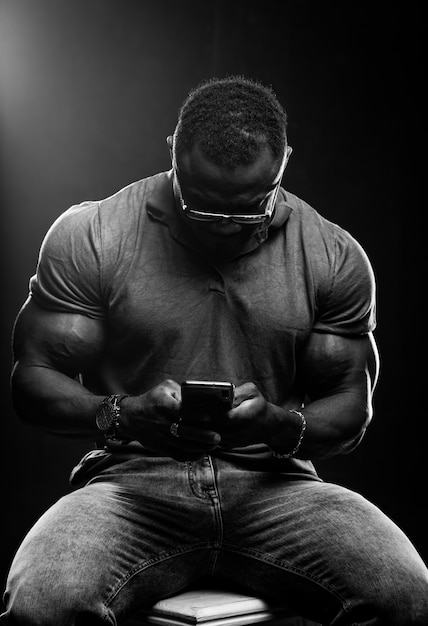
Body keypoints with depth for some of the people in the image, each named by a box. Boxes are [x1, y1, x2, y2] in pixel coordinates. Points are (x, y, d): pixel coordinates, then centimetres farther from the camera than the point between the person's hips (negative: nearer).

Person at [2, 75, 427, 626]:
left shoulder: (332, 256, 5)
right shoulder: (88, 237, 0)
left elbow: (350, 405, 7)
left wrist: (283, 426, -17)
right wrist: (124, 415, -21)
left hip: (273, 485, 2)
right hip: (133, 482, -1)